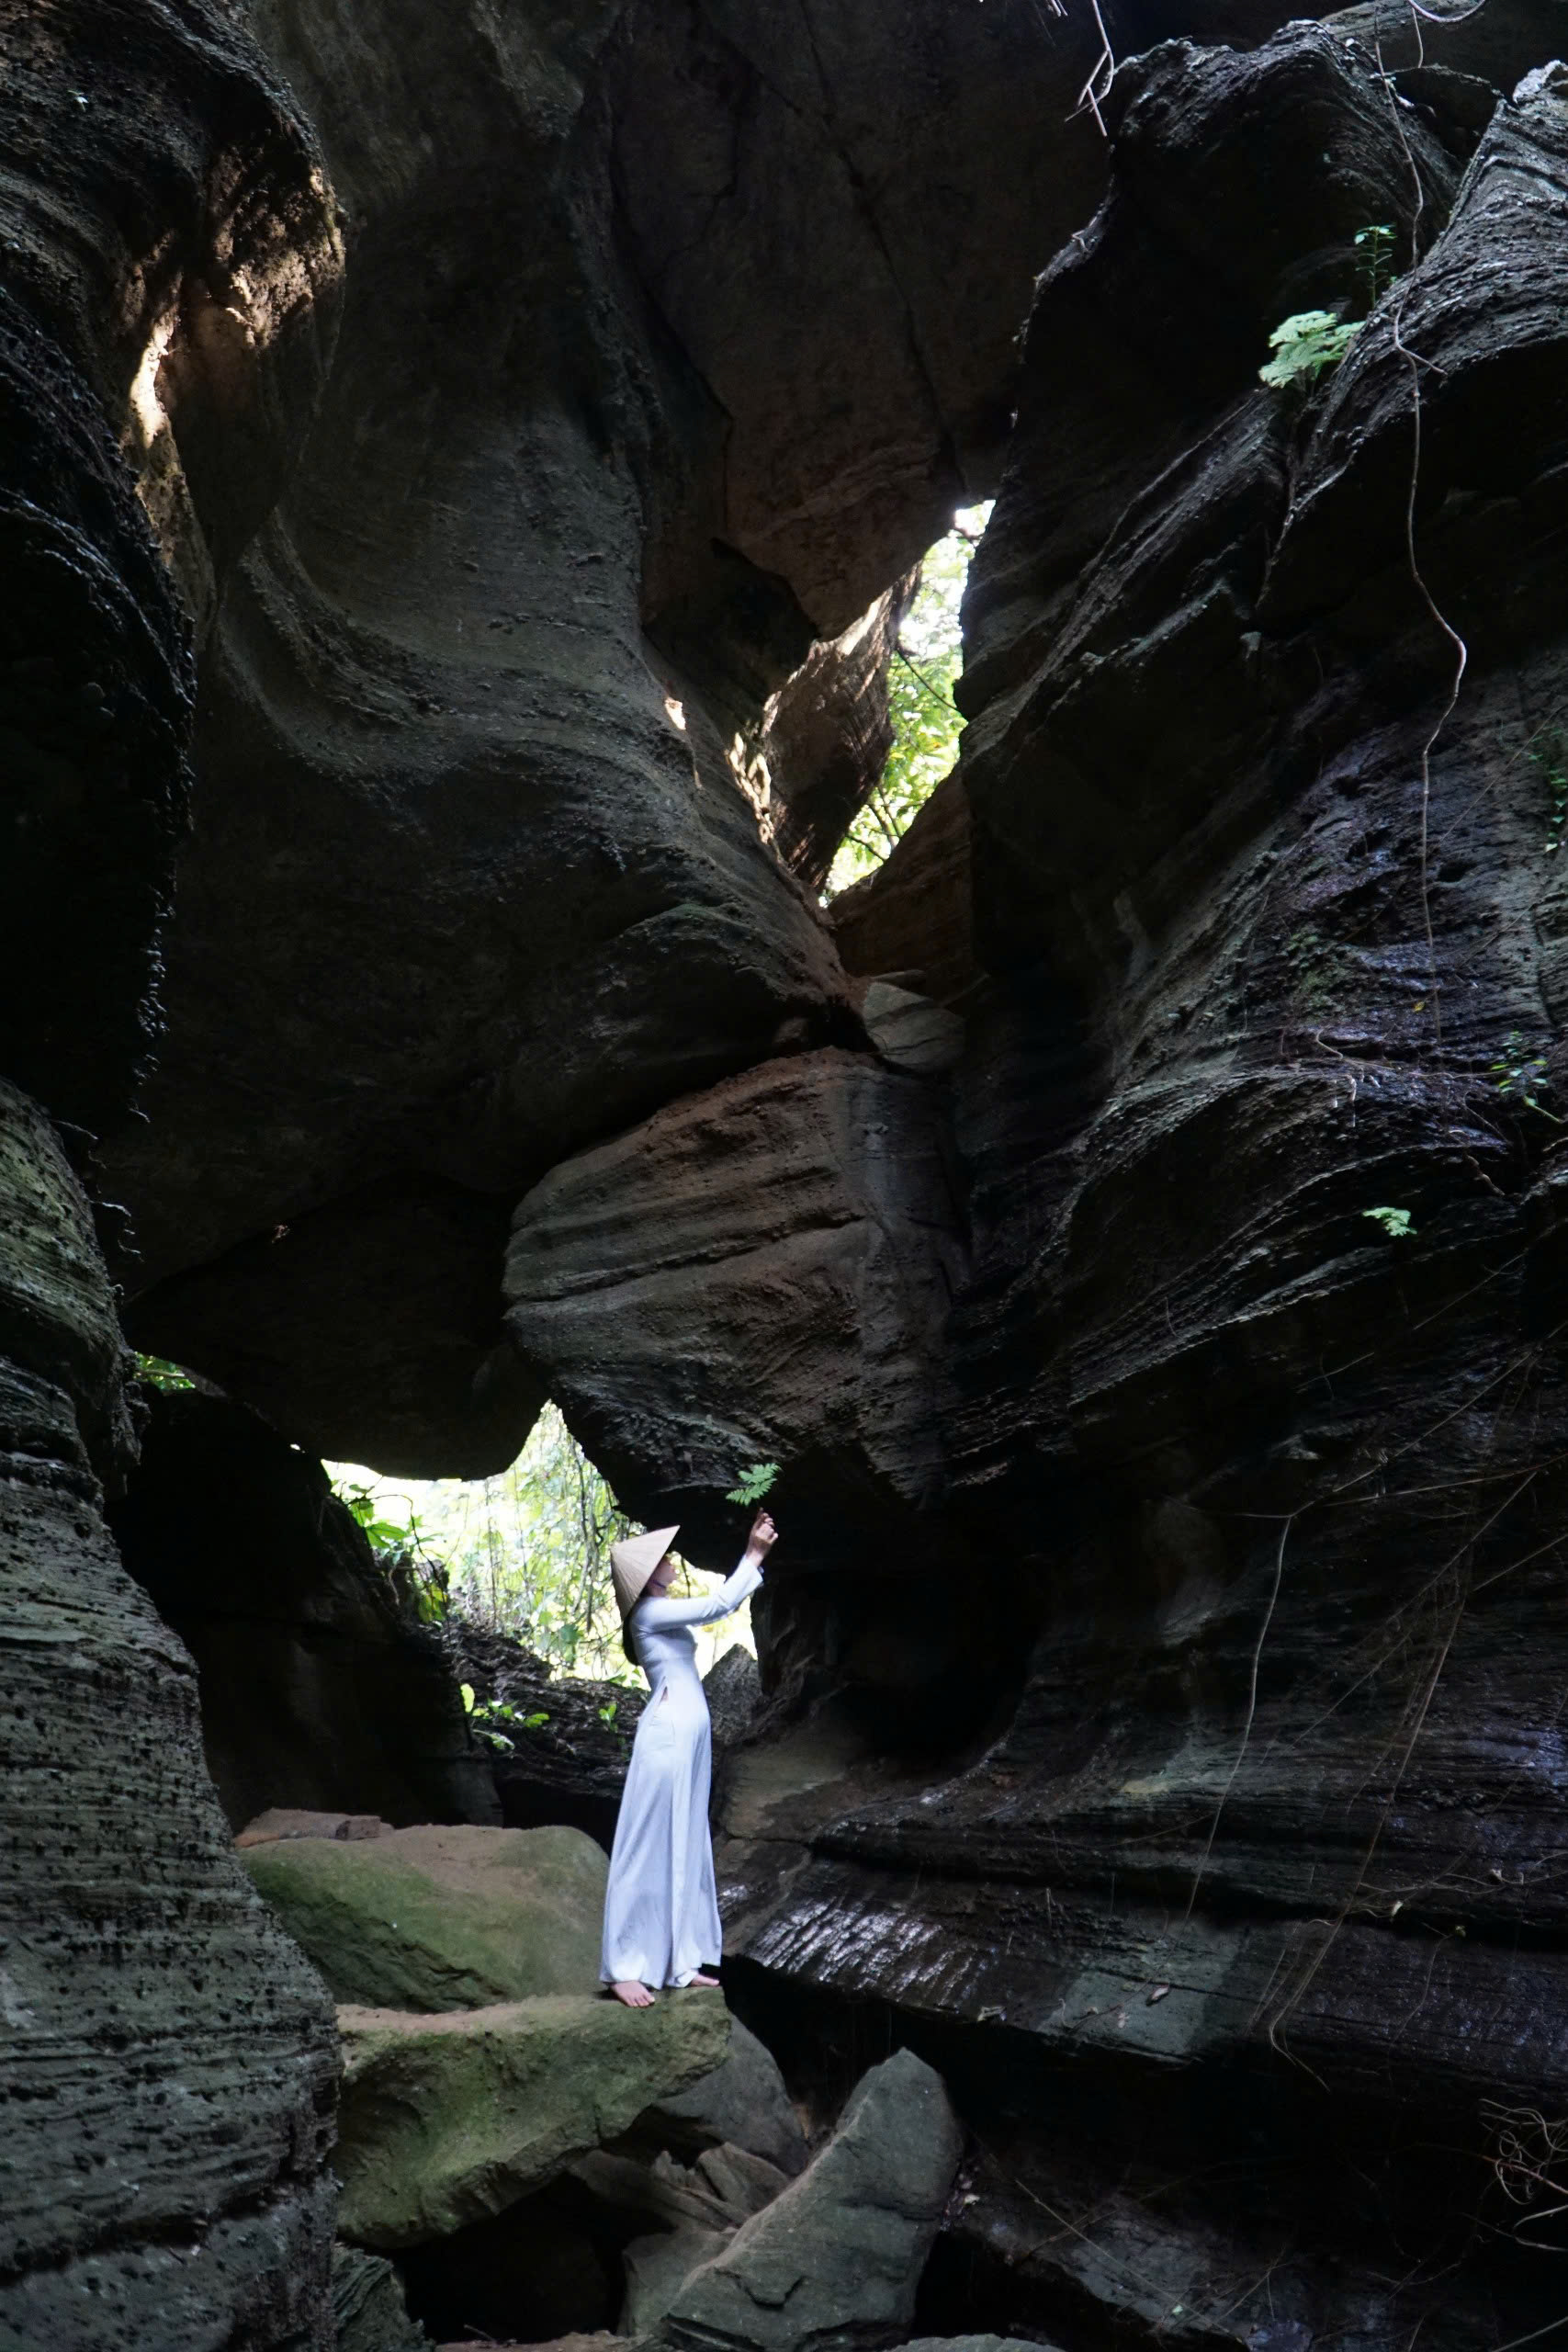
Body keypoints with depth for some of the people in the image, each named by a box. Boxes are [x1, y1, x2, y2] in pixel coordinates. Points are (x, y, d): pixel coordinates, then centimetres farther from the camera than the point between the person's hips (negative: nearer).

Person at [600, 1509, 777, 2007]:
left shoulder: (663, 1614, 17)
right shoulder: (649, 1613, -11)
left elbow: (722, 1604, 24)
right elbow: (716, 1606, -17)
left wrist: (755, 1557, 16)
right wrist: (753, 1556, -9)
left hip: (689, 1739, 10)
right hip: (668, 1736, -10)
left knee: (684, 1848, 11)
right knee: (649, 1848, -7)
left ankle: (676, 1962, 16)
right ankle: (623, 1968, -3)